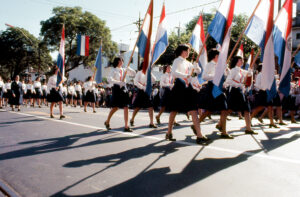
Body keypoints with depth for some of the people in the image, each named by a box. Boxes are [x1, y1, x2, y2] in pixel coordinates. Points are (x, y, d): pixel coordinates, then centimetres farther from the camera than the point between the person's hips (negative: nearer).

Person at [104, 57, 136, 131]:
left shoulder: (124, 70, 13)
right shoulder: (114, 70, -2)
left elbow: (133, 74, 15)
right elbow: (110, 79, -16)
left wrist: (129, 69, -3)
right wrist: (118, 82, -29)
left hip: (124, 89, 5)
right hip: (117, 88, -5)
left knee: (126, 107, -4)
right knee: (115, 108, 2)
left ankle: (126, 126, -3)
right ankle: (107, 122, 26)